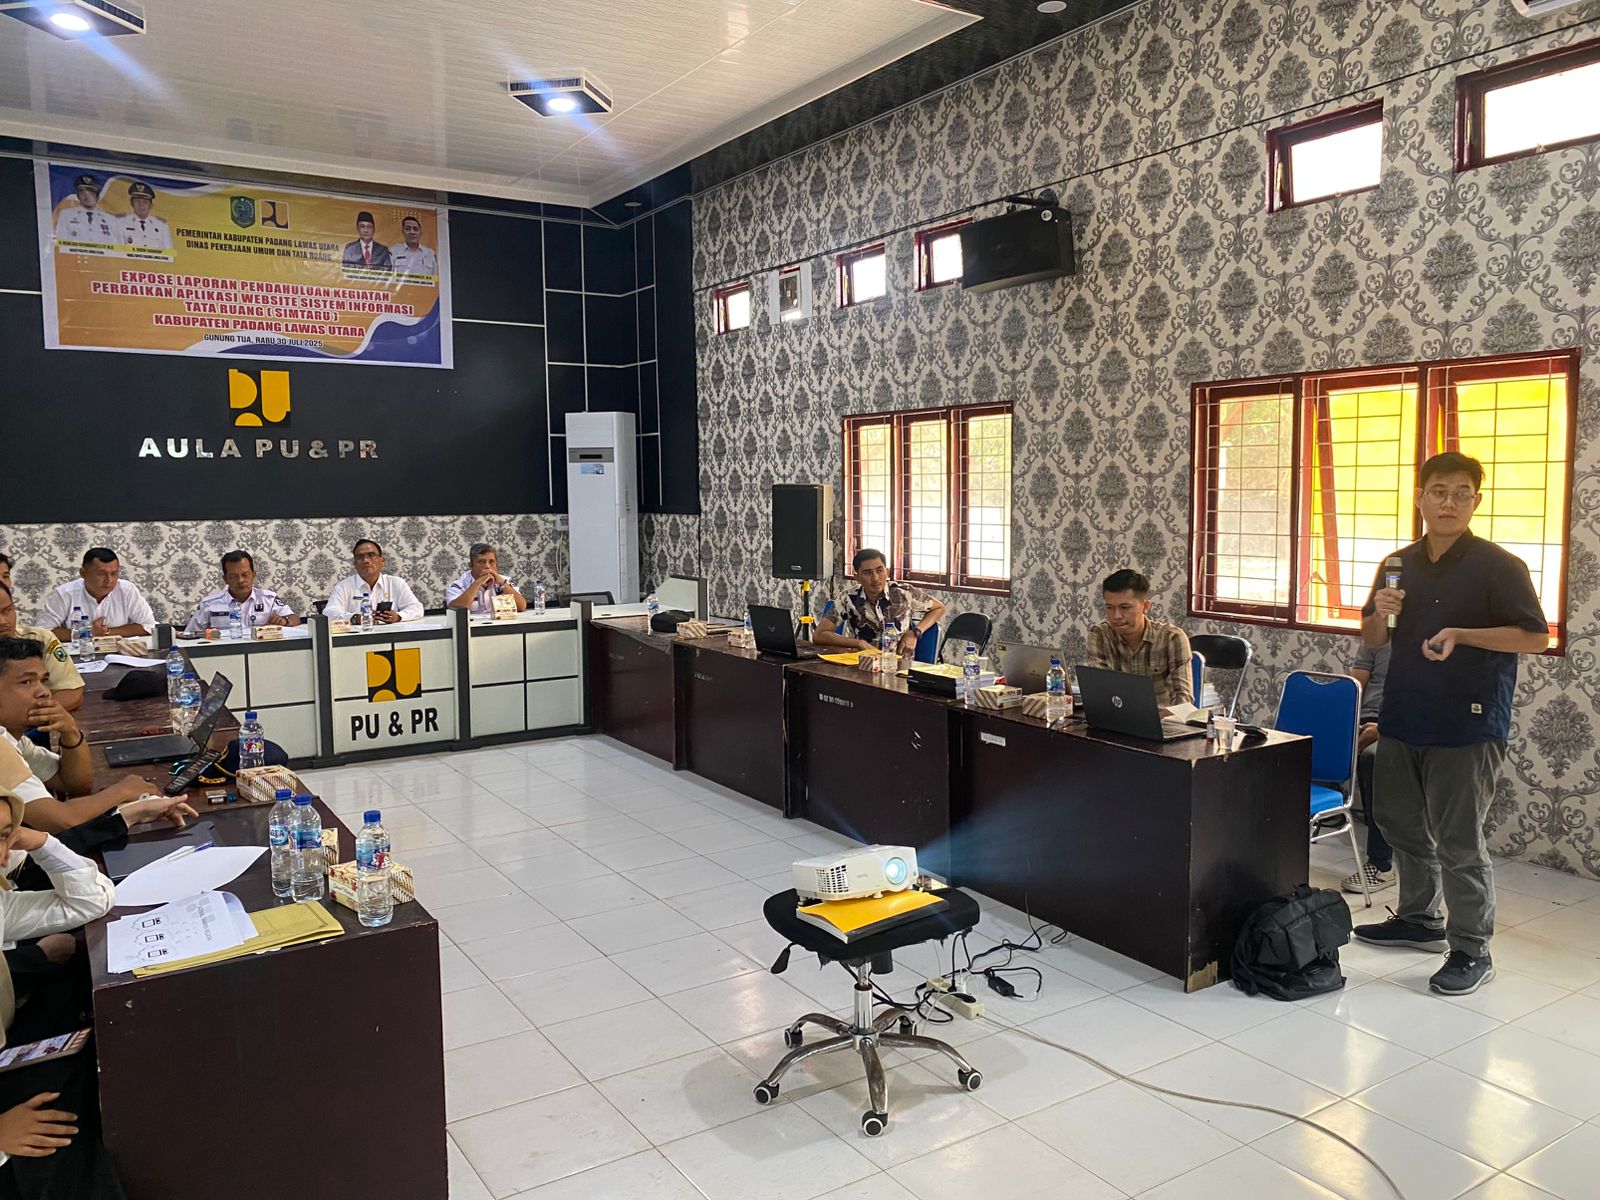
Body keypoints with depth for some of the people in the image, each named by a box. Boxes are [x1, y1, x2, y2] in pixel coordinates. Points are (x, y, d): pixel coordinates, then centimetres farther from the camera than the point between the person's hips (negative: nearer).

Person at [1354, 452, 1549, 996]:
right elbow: (1373, 639, 15)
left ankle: (1471, 951, 11)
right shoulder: (1399, 564, 8)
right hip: (1402, 720, 6)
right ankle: (1419, 920, 35)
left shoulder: (1498, 566, -9)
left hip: (1466, 726, -6)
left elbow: (1536, 636, -11)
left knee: (1459, 843, -1)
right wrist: (1381, 613, -8)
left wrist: (1460, 634, -23)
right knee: (1404, 827, 17)